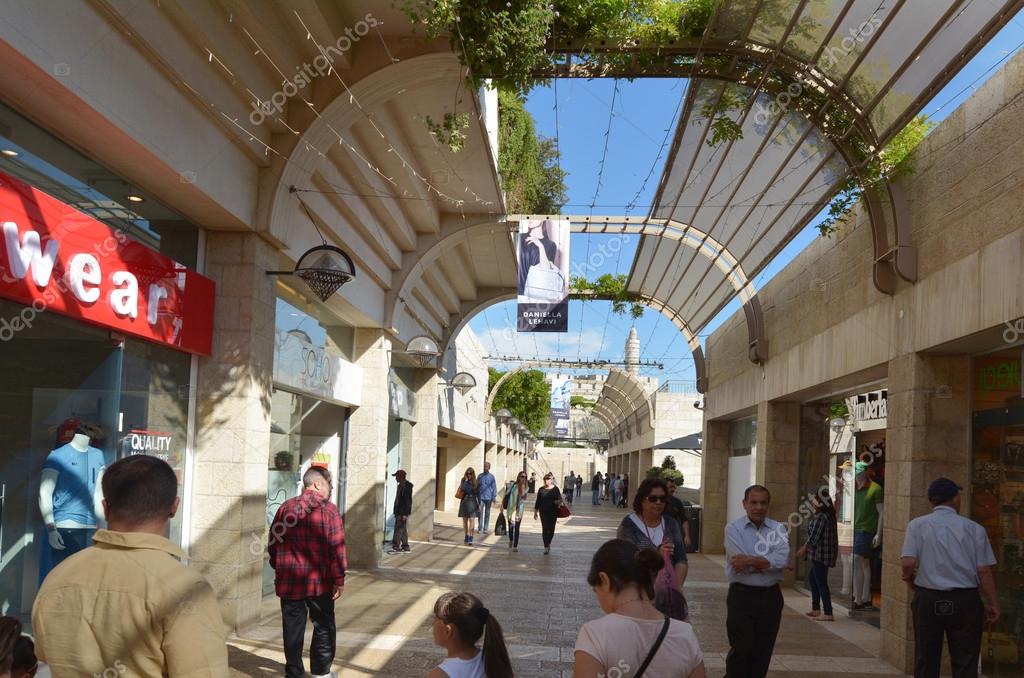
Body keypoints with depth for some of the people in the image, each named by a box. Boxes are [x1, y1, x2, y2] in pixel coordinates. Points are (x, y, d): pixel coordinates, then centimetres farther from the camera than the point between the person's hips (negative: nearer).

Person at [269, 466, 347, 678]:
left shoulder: (285, 508, 4)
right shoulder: (329, 510, -9)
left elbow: (273, 544, 10)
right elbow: (337, 548, -13)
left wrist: (279, 567, 24)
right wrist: (339, 579, -6)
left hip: (289, 581, 3)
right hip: (319, 581, -3)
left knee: (293, 627, 9)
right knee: (323, 625, 12)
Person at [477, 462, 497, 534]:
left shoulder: (491, 477, 2)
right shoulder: (480, 476, 6)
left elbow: (494, 487, 2)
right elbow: (476, 486, 12)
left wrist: (494, 496, -5)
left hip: (488, 498, 0)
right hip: (481, 497, 0)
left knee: (487, 513, 6)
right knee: (480, 512, -6)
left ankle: (486, 528, 12)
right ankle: (480, 528, -2)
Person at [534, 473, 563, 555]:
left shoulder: (555, 489, 1)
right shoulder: (541, 490, 5)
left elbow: (560, 499, 4)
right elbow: (538, 501, 10)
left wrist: (558, 502, -19)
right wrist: (535, 512, 9)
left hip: (553, 512, 0)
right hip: (543, 512, 0)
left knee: (551, 529, 4)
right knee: (545, 529, -5)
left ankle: (548, 543, 31)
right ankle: (546, 547, 0)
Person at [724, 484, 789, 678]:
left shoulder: (778, 529, 6)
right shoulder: (733, 529, -2)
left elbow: (783, 560, -11)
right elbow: (740, 561, -15)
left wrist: (751, 560, -15)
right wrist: (769, 563, -9)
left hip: (770, 596, 3)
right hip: (742, 595, -3)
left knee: (763, 650, 7)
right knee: (741, 648, -4)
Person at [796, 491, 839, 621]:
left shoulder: (820, 517, -20)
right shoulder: (828, 516, 11)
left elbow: (813, 538, -20)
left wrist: (803, 549, -6)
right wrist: (805, 548, 21)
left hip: (820, 555, -11)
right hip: (819, 555, 11)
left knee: (821, 583, -6)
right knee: (811, 578, 21)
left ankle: (828, 614, -3)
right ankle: (816, 609, 28)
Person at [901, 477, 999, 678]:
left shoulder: (917, 525, -4)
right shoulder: (974, 529, -2)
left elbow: (907, 563, -15)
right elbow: (984, 571, -4)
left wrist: (911, 581, 5)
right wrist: (992, 603, 7)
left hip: (928, 599, 0)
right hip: (965, 600, 0)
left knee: (926, 661, 10)